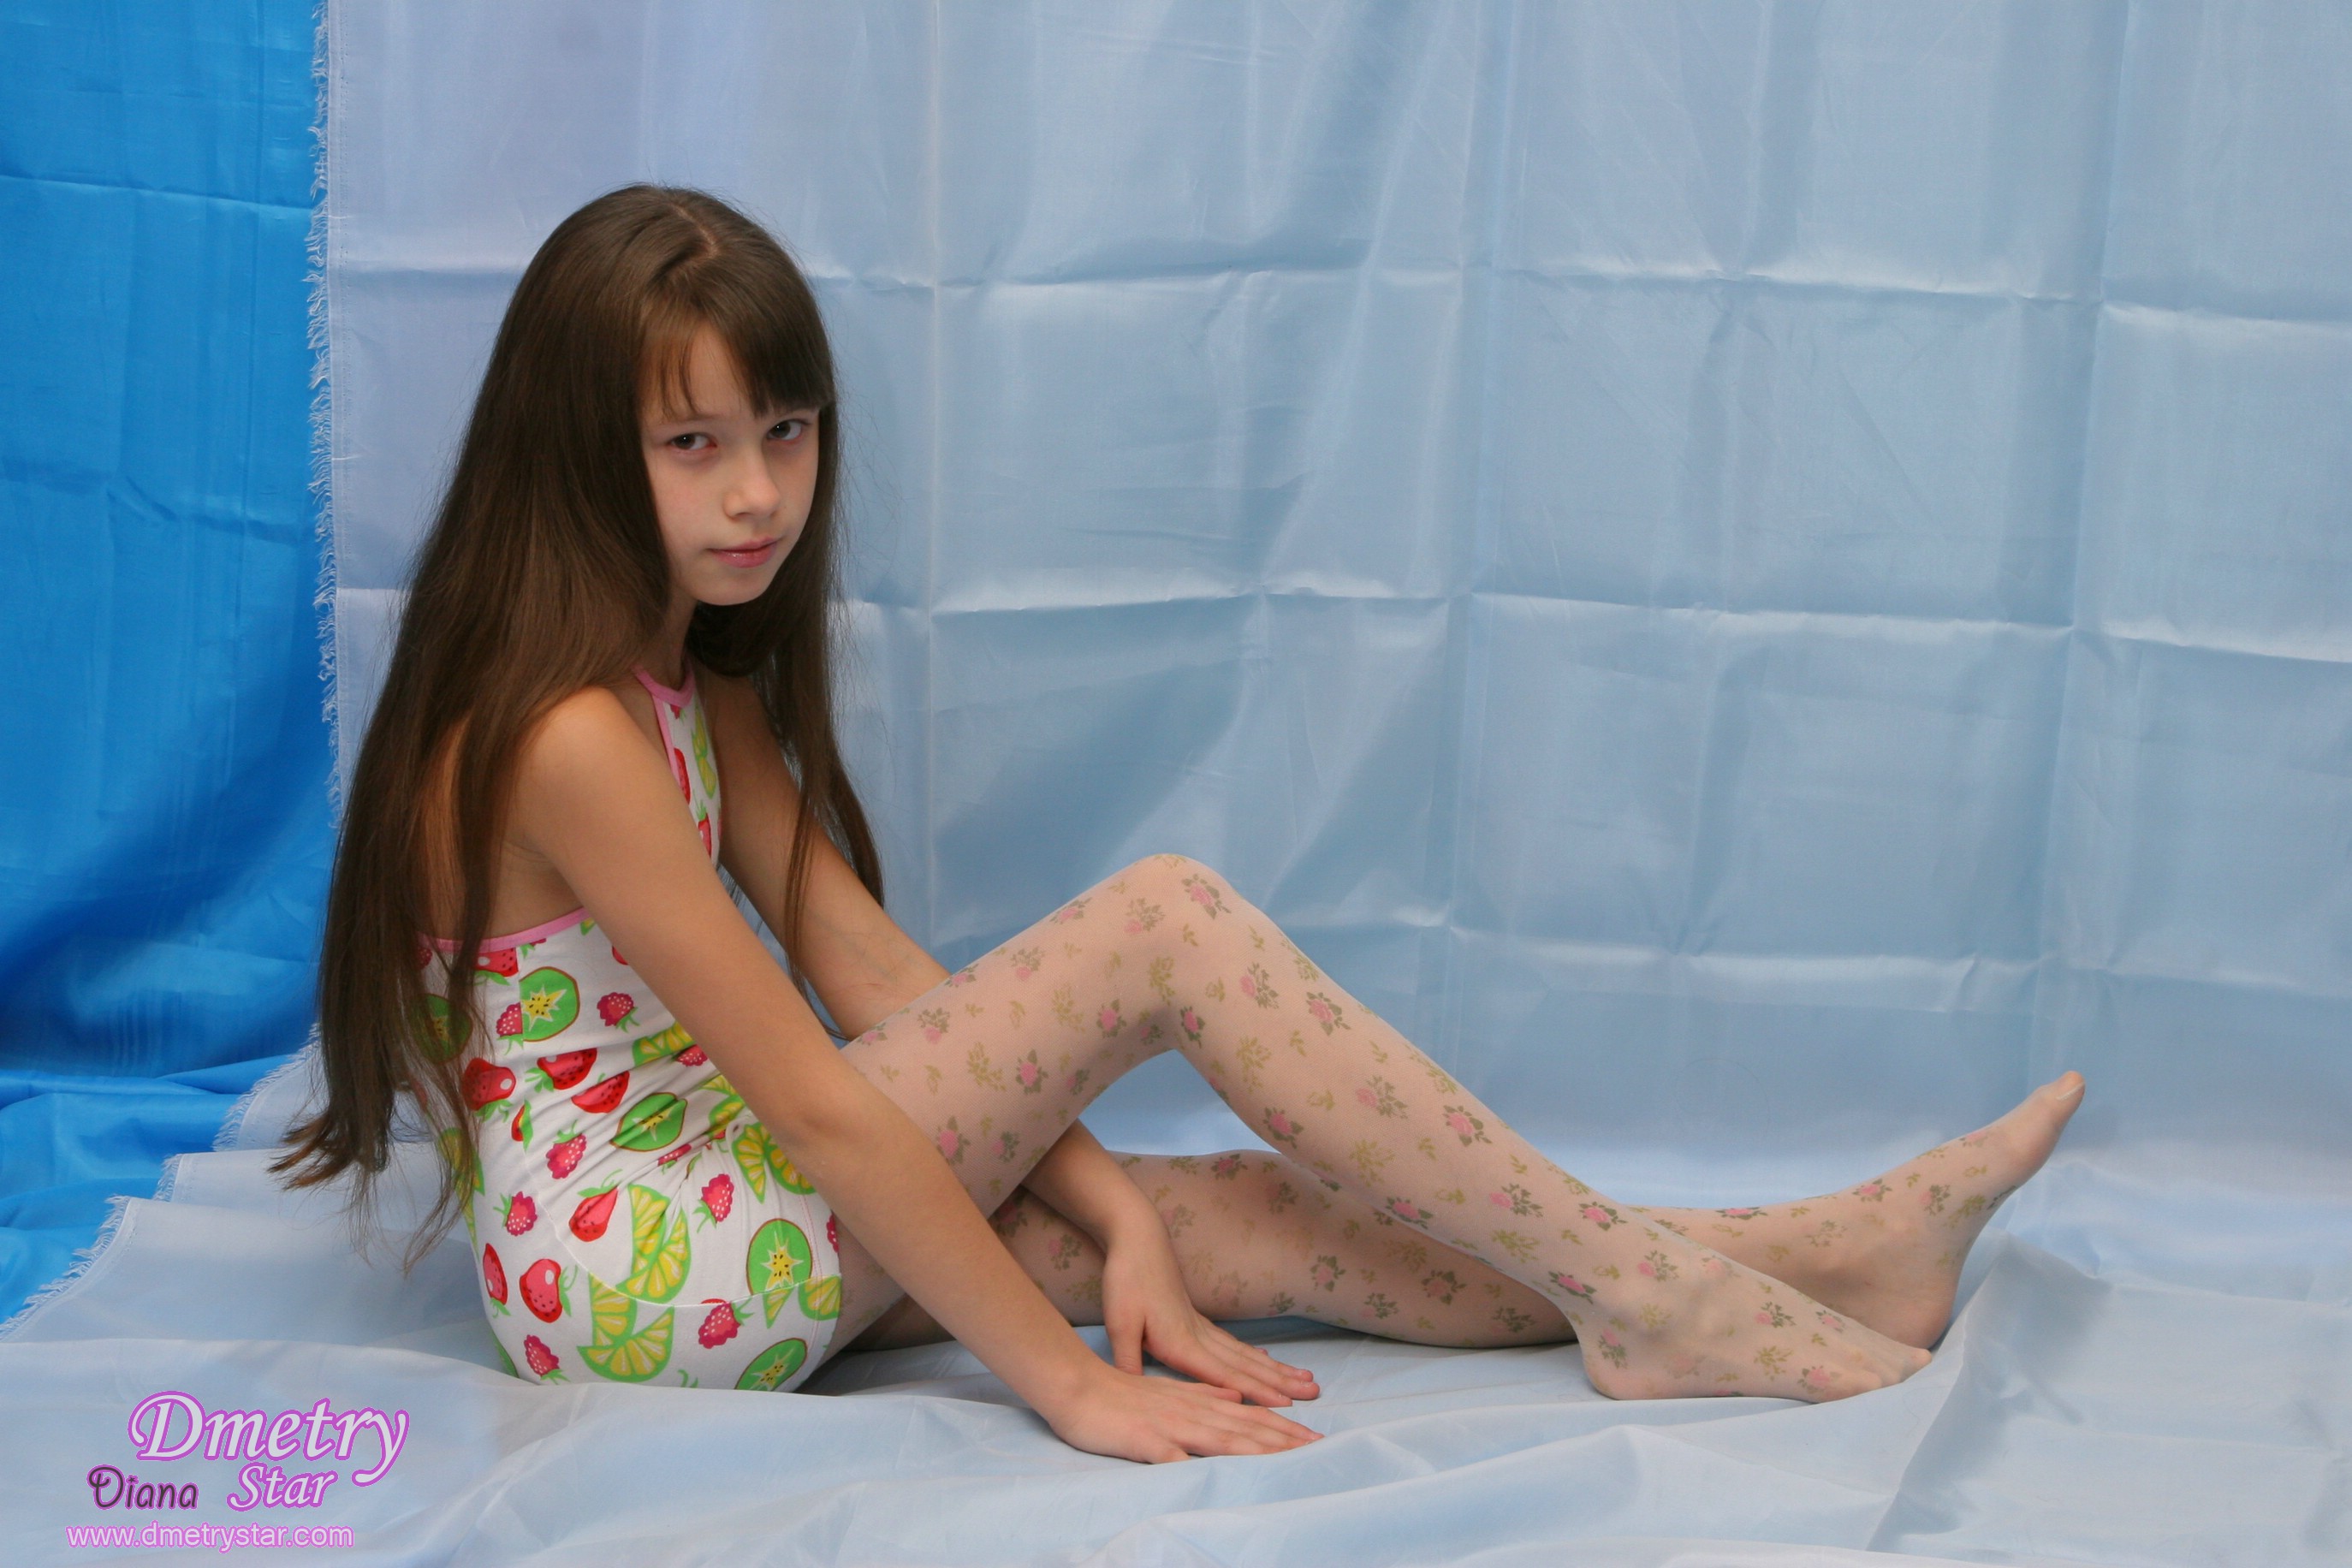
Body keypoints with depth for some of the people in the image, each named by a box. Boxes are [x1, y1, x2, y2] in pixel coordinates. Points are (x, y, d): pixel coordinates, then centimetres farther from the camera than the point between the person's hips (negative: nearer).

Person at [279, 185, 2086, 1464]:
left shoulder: (692, 671, 10)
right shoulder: (567, 735, -21)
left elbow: (869, 969, 4)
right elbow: (818, 1105, -22)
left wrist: (1113, 1214, -6)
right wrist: (1069, 1380, -18)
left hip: (713, 1200, 9)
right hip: (638, 1274, -9)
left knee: (1253, 1218, 0)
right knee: (1169, 919, -17)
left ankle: (1815, 1253, 3)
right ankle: (1640, 1292, -12)